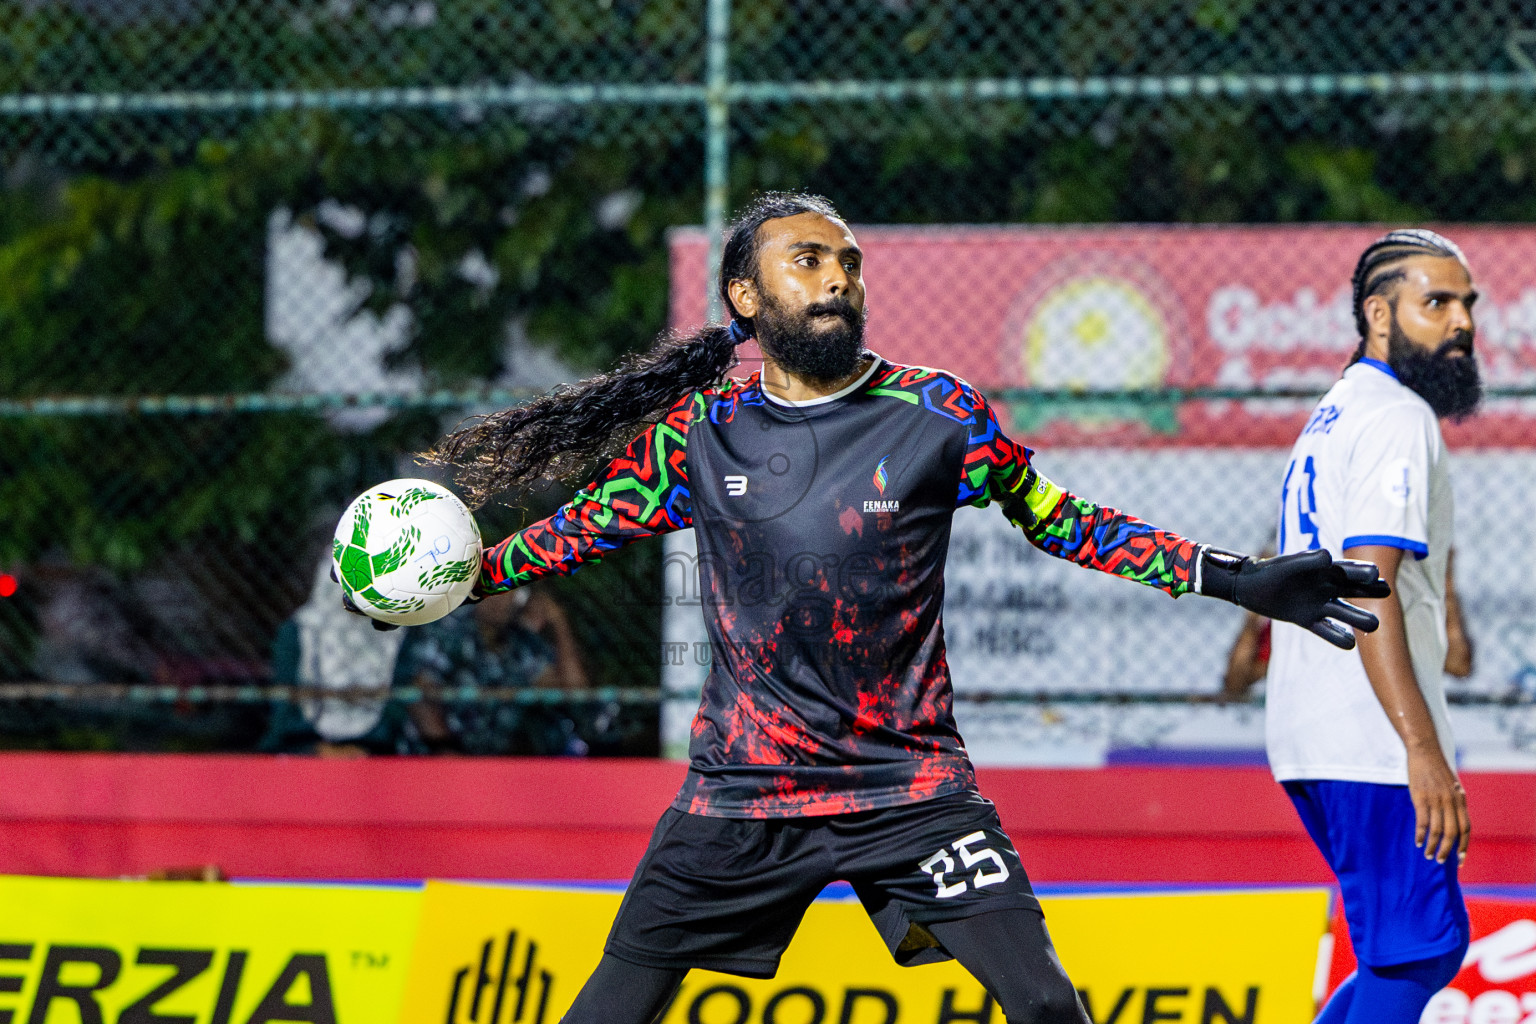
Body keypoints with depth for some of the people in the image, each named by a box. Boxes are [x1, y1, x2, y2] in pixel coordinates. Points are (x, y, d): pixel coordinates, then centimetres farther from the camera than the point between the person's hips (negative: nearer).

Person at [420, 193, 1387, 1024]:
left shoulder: (940, 417, -4)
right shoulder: (699, 431, 1)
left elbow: (1064, 524, 5)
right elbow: (590, 524, 16)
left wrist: (1238, 578, 1)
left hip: (909, 784, -1)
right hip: (738, 791, 1)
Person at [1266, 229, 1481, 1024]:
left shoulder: (1334, 415, 20)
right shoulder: (1398, 418, -11)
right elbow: (1368, 593, -21)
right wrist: (1423, 749, -26)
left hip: (1307, 740, 10)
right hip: (1369, 747, -10)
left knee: (1421, 948, 15)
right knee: (1415, 953, -7)